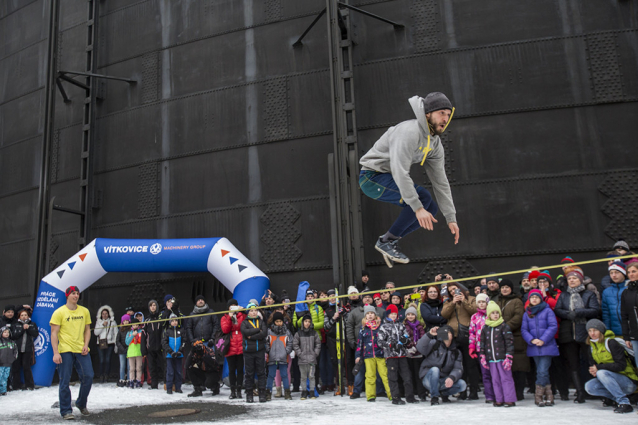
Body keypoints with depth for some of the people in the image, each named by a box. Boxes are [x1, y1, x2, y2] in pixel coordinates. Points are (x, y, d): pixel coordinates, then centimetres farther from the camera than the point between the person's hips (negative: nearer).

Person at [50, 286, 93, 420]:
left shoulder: (84, 311, 10)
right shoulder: (59, 312, -3)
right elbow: (54, 333, -5)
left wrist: (86, 345, 1)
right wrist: (56, 353, -13)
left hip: (81, 350, 4)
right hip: (65, 351, -4)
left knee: (88, 377, -2)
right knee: (65, 381, -1)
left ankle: (81, 404, 20)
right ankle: (66, 411, 10)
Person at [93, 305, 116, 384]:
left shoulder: (112, 322, 9)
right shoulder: (98, 322, 14)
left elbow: (116, 333, 8)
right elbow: (96, 332, 3)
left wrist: (116, 345, 1)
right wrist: (102, 325, -8)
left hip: (110, 343, -1)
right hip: (100, 344, 1)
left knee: (108, 360, -7)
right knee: (102, 360, -3)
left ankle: (106, 376, -3)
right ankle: (101, 377, 0)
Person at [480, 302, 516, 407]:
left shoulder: (504, 326, -4)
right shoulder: (485, 328, 9)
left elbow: (509, 342, -7)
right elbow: (482, 343, 14)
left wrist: (509, 357, -14)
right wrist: (483, 357, 9)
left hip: (502, 358, -5)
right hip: (491, 359, 5)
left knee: (506, 378, -1)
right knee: (495, 380, 8)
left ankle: (510, 399, 5)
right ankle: (499, 399, 15)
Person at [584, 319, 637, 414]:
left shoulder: (611, 343, -14)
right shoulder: (592, 347, 9)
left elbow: (621, 365, -22)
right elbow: (593, 365, 13)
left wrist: (599, 368, -24)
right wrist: (593, 371, -12)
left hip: (629, 382, -7)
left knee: (601, 373, -33)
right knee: (589, 387, -17)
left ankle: (624, 403, -29)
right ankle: (614, 396, 4)